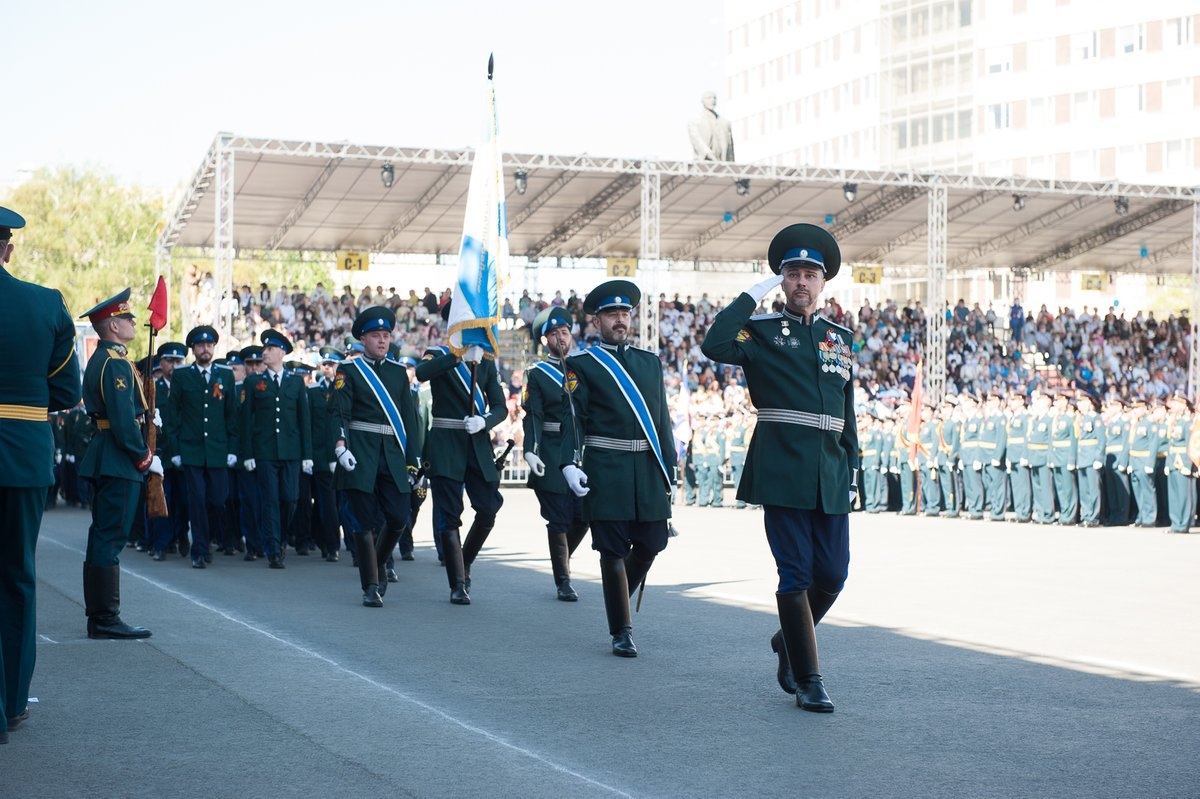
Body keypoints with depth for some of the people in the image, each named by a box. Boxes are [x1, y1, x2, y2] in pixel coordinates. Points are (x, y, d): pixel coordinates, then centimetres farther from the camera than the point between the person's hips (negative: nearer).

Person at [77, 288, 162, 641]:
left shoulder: (101, 359, 16)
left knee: (103, 536, 12)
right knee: (111, 537, -8)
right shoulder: (116, 364, -16)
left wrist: (145, 411, 10)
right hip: (119, 462, -11)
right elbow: (123, 420, -21)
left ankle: (98, 616, 18)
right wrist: (146, 458, -14)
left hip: (105, 459, 11)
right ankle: (106, 618, -7)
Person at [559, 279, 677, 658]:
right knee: (613, 550, -2)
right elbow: (573, 419, -4)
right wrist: (569, 463, -17)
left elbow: (662, 418, 17)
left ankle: (619, 599, 33)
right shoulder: (581, 365, 2)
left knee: (651, 545, 5)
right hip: (606, 470, -4)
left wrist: (669, 469, 13)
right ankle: (622, 630, 8)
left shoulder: (651, 362, 16)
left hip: (649, 470, 4)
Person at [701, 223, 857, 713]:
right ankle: (808, 681, 6)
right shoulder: (762, 333, 3)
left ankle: (788, 641, 31)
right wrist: (754, 295, -10)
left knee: (833, 574, 4)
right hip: (782, 474, -5)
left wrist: (852, 473, 13)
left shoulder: (840, 339, 17)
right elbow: (716, 346, -19)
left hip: (831, 476, 5)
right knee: (796, 575, -3)